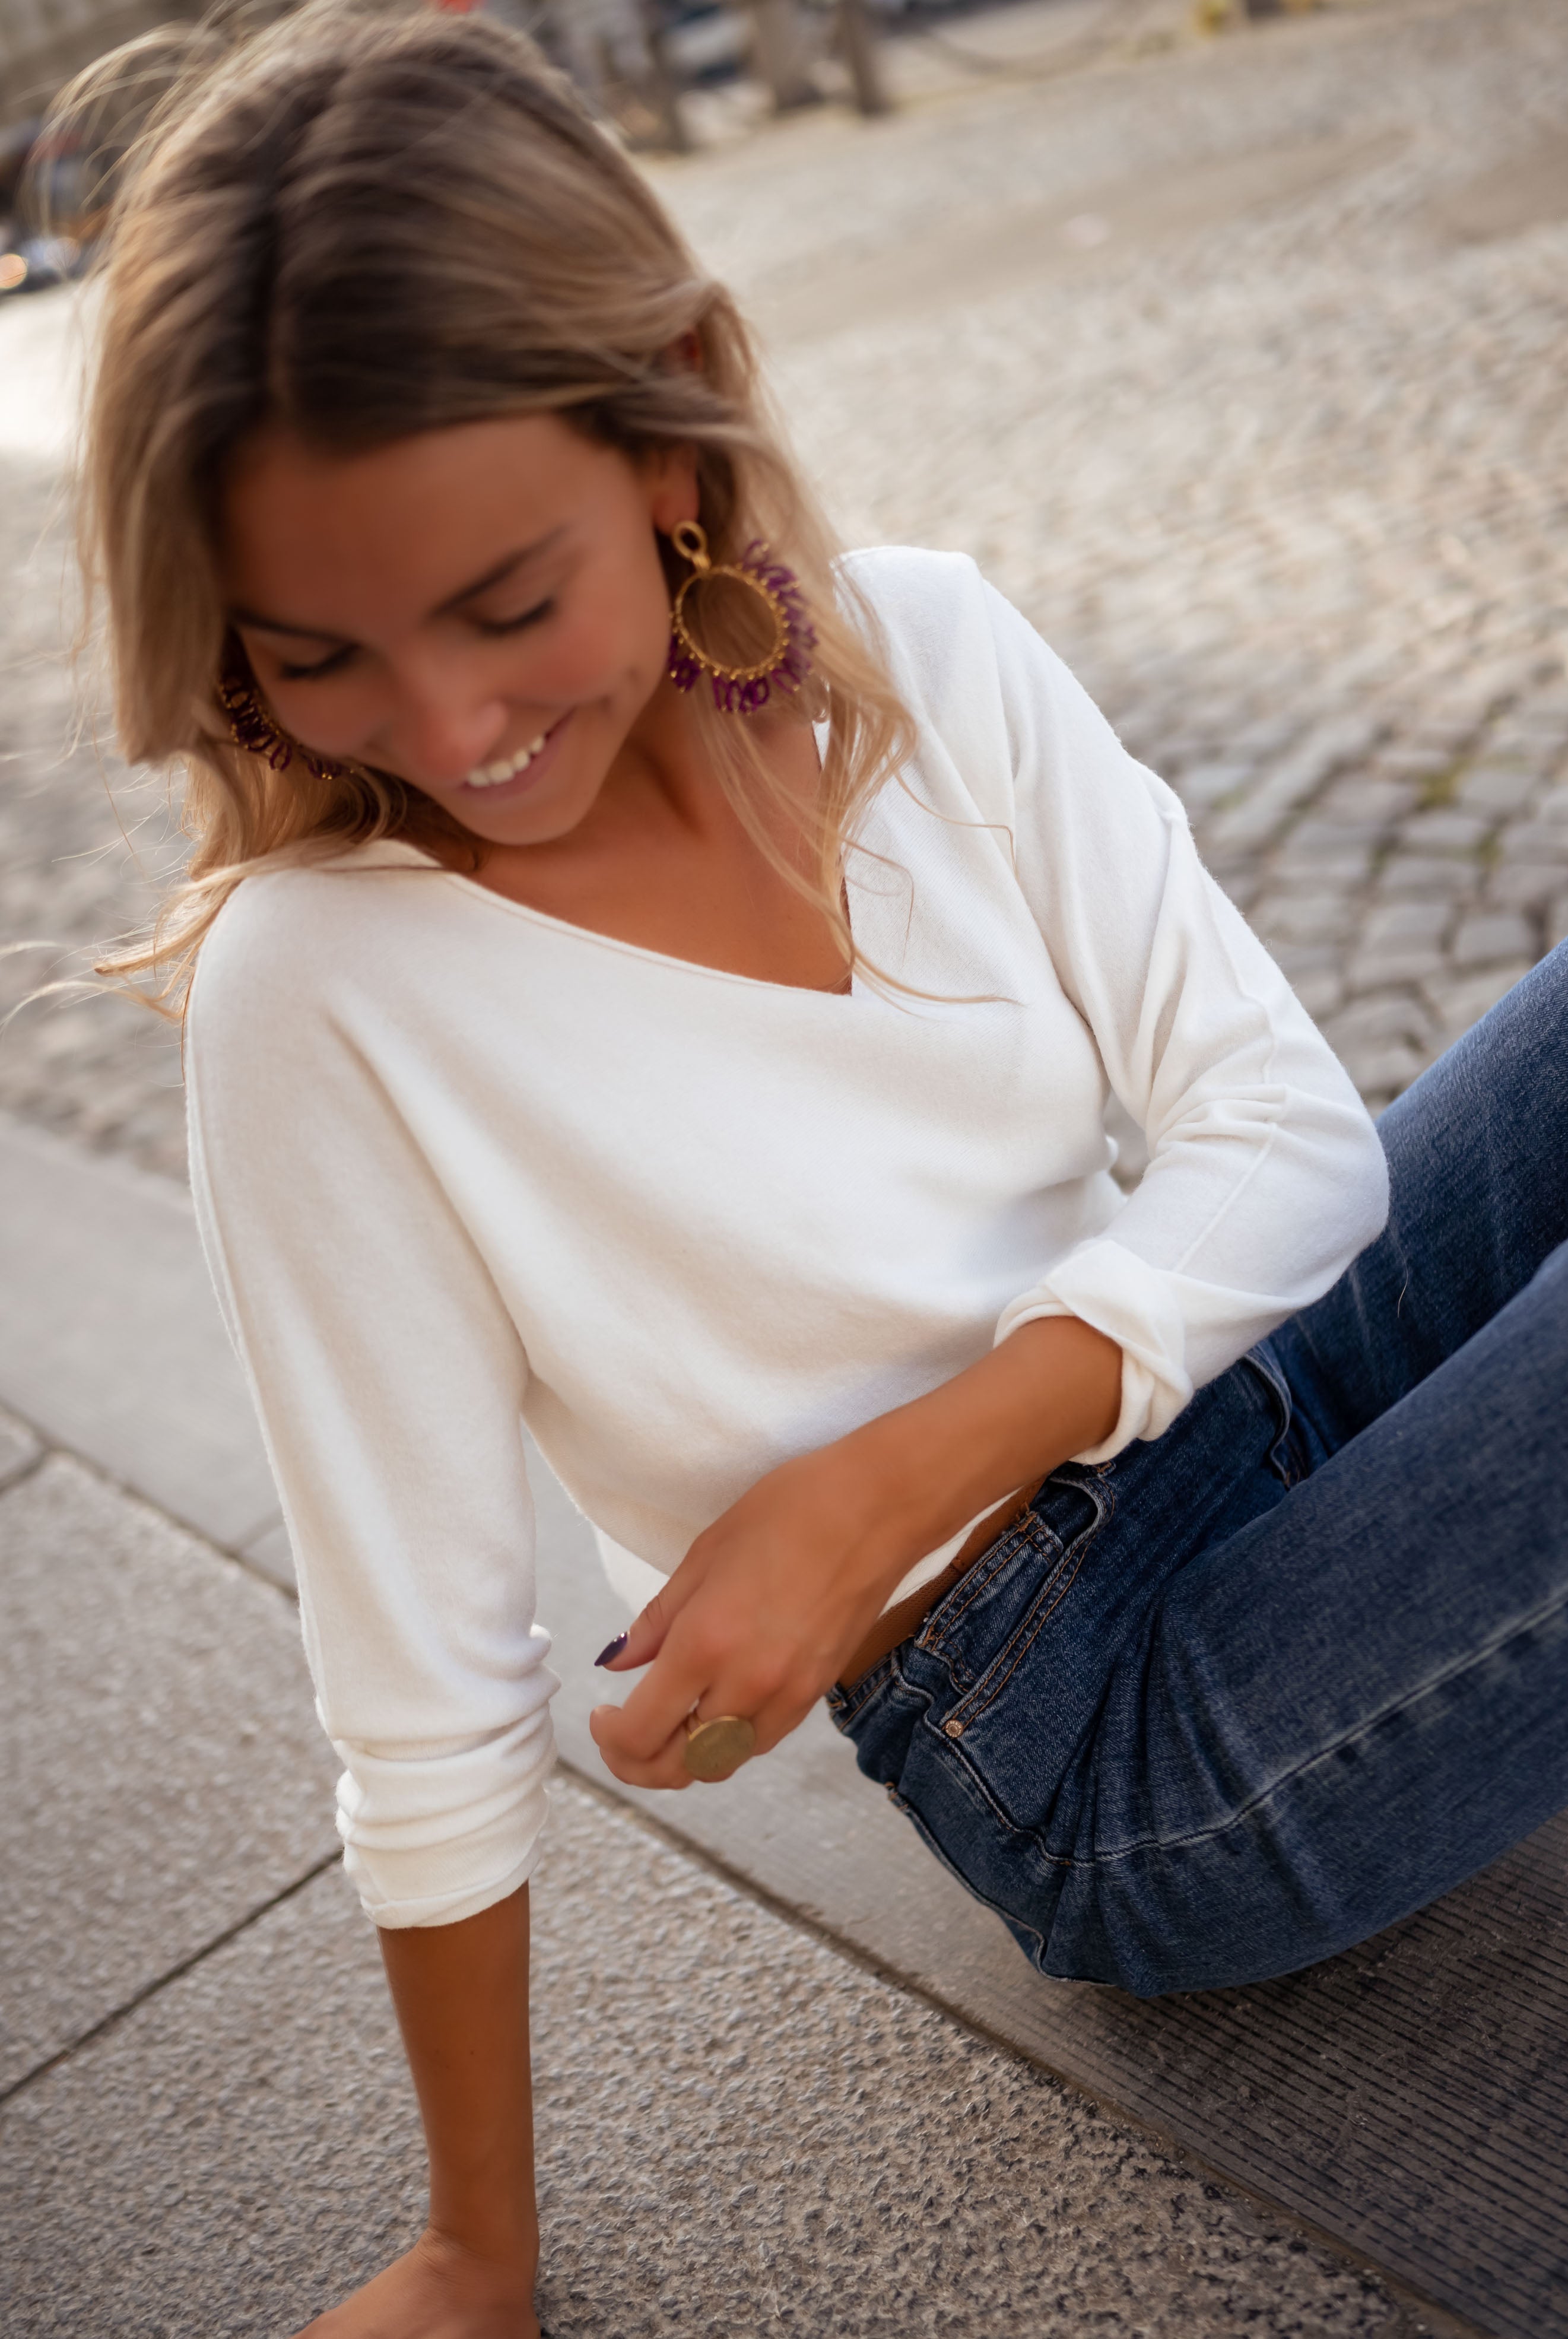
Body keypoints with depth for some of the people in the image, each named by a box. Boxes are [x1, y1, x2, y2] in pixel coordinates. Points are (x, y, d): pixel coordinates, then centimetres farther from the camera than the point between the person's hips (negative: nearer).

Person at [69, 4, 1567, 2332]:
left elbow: (1295, 1142, -9)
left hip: (1243, 1403, 5)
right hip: (1120, 1768, -5)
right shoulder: (320, 989, -20)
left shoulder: (926, 652, -9)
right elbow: (431, 1713, -15)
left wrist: (887, 1477, -22)